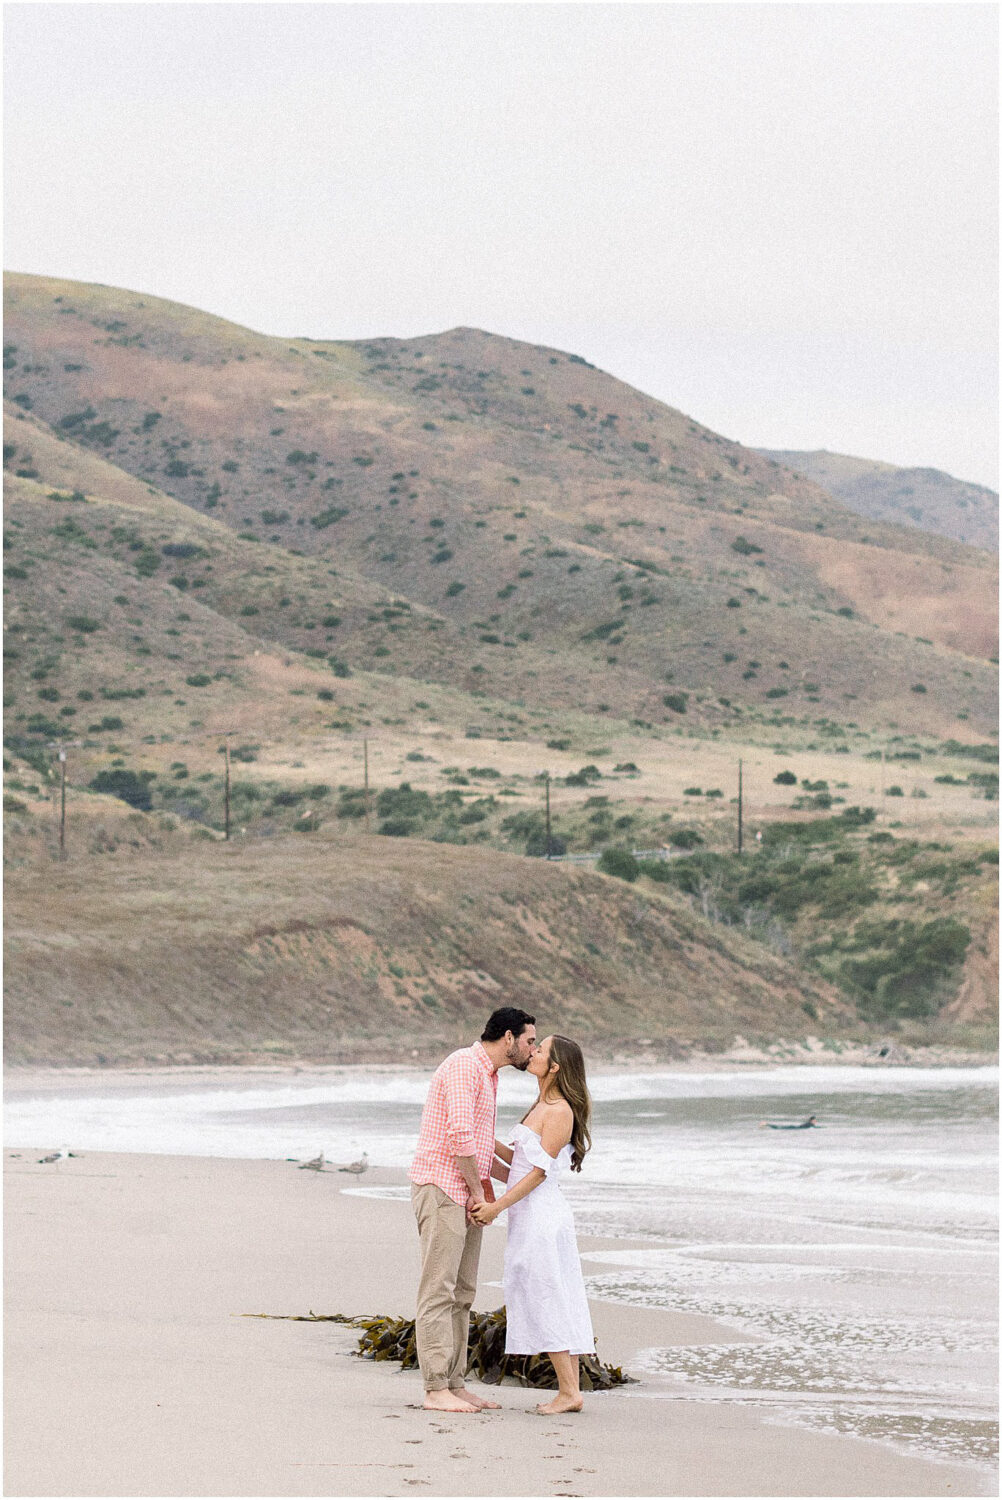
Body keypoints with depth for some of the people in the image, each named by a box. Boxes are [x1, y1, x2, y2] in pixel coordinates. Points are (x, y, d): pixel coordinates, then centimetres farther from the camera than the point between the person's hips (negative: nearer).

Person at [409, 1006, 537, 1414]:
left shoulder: (486, 1074, 19)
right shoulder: (464, 1065, -13)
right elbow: (460, 1134, -21)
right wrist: (477, 1190, -13)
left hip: (467, 1196, 10)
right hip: (441, 1188, -10)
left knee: (461, 1295, 9)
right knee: (438, 1291, -9)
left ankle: (455, 1385, 12)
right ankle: (436, 1390, -10)